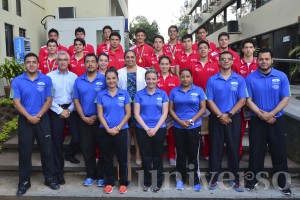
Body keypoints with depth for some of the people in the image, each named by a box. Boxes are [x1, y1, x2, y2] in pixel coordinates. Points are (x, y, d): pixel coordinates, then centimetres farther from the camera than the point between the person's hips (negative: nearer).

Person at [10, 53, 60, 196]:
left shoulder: (46, 80, 0)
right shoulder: (17, 81, -2)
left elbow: (48, 100, -2)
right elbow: (16, 102, -6)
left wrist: (38, 115, -13)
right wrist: (29, 117, -16)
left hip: (42, 119, 0)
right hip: (25, 120, 0)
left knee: (47, 150, 6)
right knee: (25, 152, 7)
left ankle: (50, 178, 21)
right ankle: (24, 182, 21)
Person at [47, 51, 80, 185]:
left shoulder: (74, 76, 6)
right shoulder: (50, 76, -2)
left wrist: (70, 110, -8)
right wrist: (60, 111, -9)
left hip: (71, 110, 2)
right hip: (56, 111, -2)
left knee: (77, 137, -2)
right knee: (57, 141, 3)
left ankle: (69, 154, 33)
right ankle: (59, 172, 16)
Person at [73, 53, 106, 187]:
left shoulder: (103, 79, -4)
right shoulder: (78, 81, 7)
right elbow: (76, 101, 6)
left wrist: (97, 116, -10)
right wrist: (84, 117, -4)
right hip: (84, 120, 3)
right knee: (87, 148, 9)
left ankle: (101, 176, 17)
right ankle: (90, 175, 24)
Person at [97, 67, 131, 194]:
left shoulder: (124, 94, 0)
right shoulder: (101, 95, 2)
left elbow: (128, 113, -2)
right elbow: (100, 114, 0)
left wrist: (118, 128, -11)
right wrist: (108, 129, -11)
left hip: (121, 131, -1)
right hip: (105, 131, 1)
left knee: (122, 158, 6)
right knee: (107, 158, 11)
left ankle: (123, 183, 23)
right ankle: (109, 182, 27)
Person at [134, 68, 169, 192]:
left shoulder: (162, 94, 2)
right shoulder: (139, 94, 1)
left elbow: (164, 113, -1)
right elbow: (136, 114, -3)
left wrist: (155, 128, -11)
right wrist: (146, 128, -11)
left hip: (159, 129, 0)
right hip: (143, 130, 0)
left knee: (157, 156, 10)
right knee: (146, 156, 9)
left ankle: (158, 182, 25)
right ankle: (147, 182, 25)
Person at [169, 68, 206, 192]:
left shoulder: (198, 90, 1)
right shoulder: (174, 91, 5)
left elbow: (203, 108, -1)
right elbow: (171, 109, 3)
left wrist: (192, 120, -12)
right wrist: (180, 121, -11)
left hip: (194, 127, -1)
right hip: (178, 127, 1)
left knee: (193, 154, 3)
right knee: (180, 154, 9)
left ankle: (196, 181, 16)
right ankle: (180, 179, 22)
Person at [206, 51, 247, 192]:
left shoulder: (239, 79, 3)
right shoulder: (212, 80, 3)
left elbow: (242, 100, -4)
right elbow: (209, 101, -2)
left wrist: (229, 114, -12)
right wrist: (220, 115, -12)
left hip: (234, 118, 0)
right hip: (216, 118, 0)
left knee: (234, 148, 6)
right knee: (215, 148, 5)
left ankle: (235, 178, 19)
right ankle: (215, 177, 18)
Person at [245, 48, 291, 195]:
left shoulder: (281, 76, -1)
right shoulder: (250, 78, -2)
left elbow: (285, 99, -5)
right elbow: (248, 100, -4)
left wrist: (270, 114, -15)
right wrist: (262, 115, -13)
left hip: (277, 120, 1)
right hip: (257, 120, 0)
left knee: (279, 152, 7)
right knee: (256, 152, 8)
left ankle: (283, 183, 22)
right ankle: (253, 180, 22)